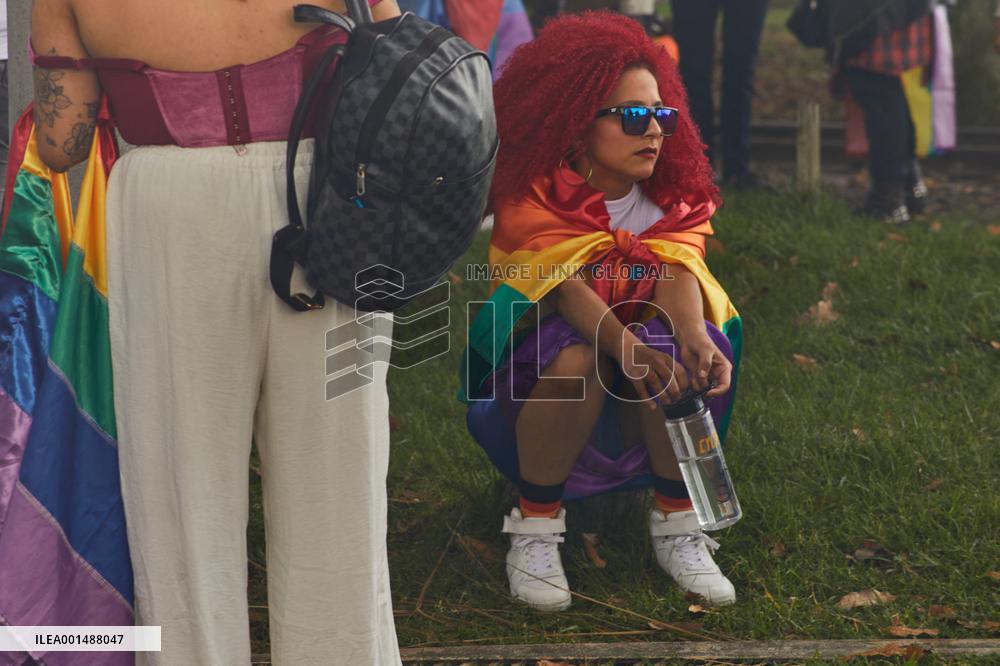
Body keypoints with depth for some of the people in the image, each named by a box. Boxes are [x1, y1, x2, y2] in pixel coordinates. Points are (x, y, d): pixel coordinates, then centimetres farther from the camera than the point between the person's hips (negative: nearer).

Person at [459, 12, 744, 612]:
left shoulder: (677, 198, -3)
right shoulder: (533, 197, -14)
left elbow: (678, 273, -22)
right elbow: (566, 288, -29)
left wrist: (695, 340, -45)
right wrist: (629, 348, -49)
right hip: (544, 345, -3)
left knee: (677, 352, -31)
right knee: (578, 358, -37)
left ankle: (679, 528, -15)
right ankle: (535, 529, -21)